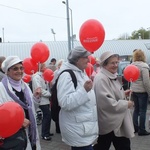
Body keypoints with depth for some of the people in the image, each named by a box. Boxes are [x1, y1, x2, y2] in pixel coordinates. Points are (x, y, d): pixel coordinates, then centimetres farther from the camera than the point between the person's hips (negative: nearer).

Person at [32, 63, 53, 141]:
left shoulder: (43, 76, 12)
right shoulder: (36, 77, -15)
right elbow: (39, 89, -21)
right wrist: (49, 94, -14)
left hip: (46, 99, 9)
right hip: (42, 100, -9)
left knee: (46, 116, 13)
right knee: (48, 115, -9)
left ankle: (46, 132, 25)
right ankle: (44, 134, 2)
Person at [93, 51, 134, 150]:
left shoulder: (112, 76, 10)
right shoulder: (101, 79, -23)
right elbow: (107, 102, -30)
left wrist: (123, 93, 7)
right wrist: (126, 104, -19)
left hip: (117, 121, 10)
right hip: (108, 123, -10)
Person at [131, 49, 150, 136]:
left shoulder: (131, 65, 4)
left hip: (134, 91, 7)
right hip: (142, 91, -7)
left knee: (136, 109, 17)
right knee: (143, 111, 3)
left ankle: (135, 127, 25)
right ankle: (141, 130, 10)